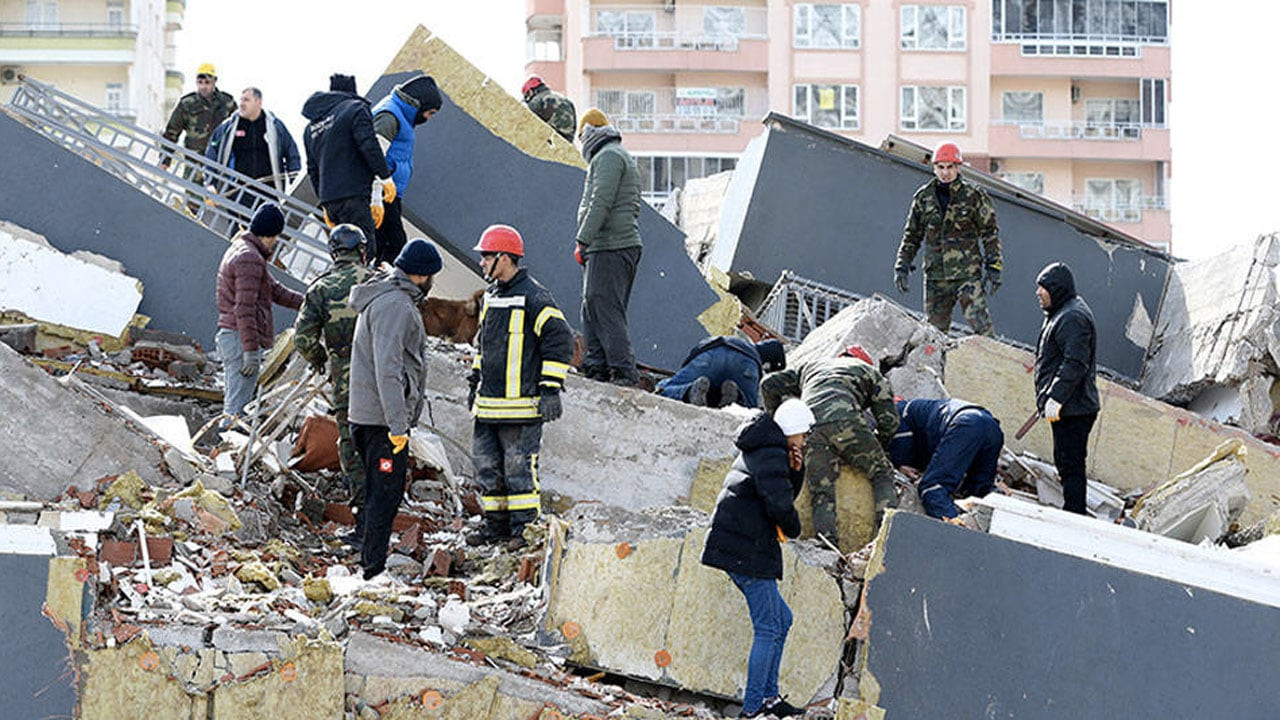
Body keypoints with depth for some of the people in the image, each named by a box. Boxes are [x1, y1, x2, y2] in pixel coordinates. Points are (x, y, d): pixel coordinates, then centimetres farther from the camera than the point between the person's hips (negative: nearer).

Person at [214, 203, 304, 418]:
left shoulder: (239, 249, 19)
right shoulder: (250, 259, -15)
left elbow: (274, 289, 25)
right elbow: (244, 307, -21)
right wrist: (251, 349, -23)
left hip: (228, 336, 11)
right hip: (242, 338, -11)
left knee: (233, 403, 15)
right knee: (238, 405, -11)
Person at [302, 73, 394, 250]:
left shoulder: (311, 128, 23)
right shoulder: (355, 108, 2)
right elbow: (369, 145, -11)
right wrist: (385, 177, -6)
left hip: (329, 198, 7)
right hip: (354, 194, -7)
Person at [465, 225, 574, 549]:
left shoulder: (534, 297, -12)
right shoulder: (491, 296, 16)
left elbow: (559, 340, -15)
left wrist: (550, 389, -18)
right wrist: (475, 379, 27)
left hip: (521, 405, -9)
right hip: (488, 405, 9)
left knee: (519, 466, -5)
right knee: (488, 465, 11)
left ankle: (522, 527, 1)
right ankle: (496, 524, 20)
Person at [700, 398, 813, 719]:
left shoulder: (758, 450, 18)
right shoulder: (771, 454, -14)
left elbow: (787, 490, 25)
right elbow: (779, 501, -24)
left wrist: (795, 470, 5)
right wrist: (792, 528, -5)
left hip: (737, 546, 11)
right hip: (746, 550, -11)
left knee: (781, 619, 17)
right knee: (767, 627, -7)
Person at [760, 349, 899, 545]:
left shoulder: (810, 366, 40)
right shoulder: (870, 372, 31)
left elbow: (769, 384, 31)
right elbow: (889, 420, 20)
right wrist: (878, 446, 37)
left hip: (809, 428, 3)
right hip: (845, 419, -2)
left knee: (821, 493, 3)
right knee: (881, 473, 12)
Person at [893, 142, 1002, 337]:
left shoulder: (974, 195, 0)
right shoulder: (923, 197, 10)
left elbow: (990, 233, 3)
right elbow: (912, 235, 17)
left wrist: (993, 268, -3)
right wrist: (901, 266, 8)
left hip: (967, 273, -4)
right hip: (935, 275, 4)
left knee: (980, 323, -15)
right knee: (935, 329, 6)